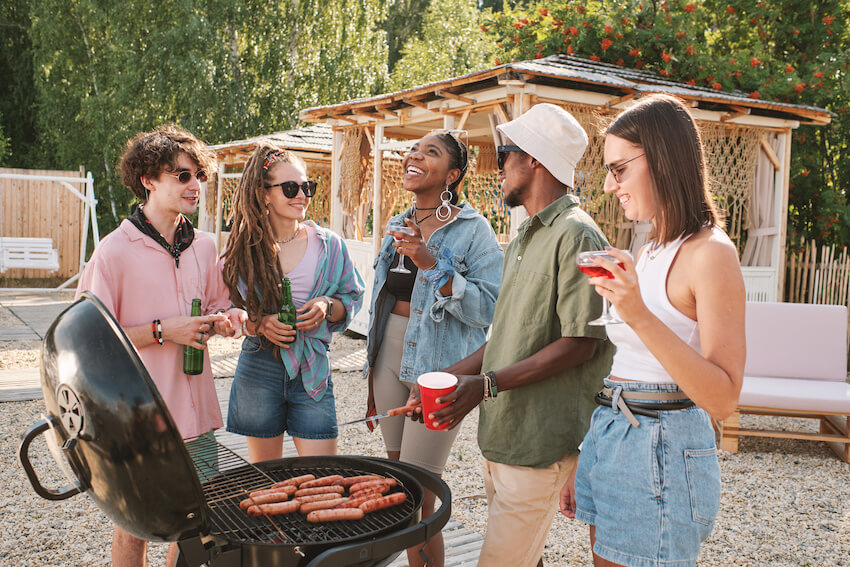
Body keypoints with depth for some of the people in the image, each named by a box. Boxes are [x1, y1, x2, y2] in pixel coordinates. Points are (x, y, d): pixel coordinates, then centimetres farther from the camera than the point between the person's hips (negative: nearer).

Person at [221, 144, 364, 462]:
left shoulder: (328, 245, 2)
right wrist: (259, 323, -13)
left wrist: (327, 305, -12)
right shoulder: (245, 248, 0)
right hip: (259, 367, 0)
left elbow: (353, 300, 9)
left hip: (312, 368, 0)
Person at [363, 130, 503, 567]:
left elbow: (488, 308, -18)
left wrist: (432, 265, -25)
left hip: (439, 366, -7)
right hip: (391, 358, 7)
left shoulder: (472, 230, -8)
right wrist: (373, 372, 21)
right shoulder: (398, 226, 12)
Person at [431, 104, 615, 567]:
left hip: (539, 441, -9)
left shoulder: (576, 236, -14)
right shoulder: (523, 238, 17)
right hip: (502, 433, 9)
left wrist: (487, 385, -22)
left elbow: (580, 343, -19)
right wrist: (450, 376, 12)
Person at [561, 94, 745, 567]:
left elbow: (723, 399, -21)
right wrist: (584, 467, 18)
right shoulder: (652, 252, 11)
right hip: (611, 437, 8)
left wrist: (639, 316, -31)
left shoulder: (710, 253, -15)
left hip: (663, 450, -8)